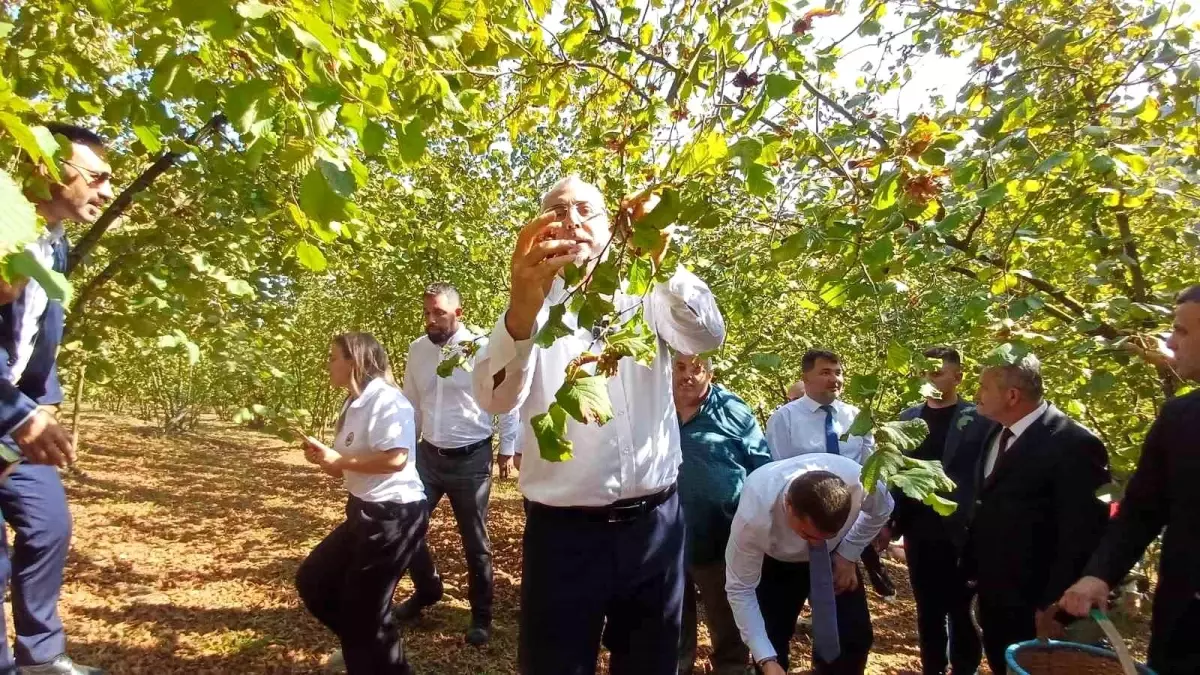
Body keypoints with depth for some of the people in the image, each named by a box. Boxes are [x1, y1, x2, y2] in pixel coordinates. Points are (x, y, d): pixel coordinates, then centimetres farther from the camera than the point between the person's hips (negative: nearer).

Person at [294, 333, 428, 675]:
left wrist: (338, 459, -21)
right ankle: (361, 646, 38)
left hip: (394, 514, -10)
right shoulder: (354, 404, 12)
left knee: (364, 606, 3)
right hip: (365, 511, 10)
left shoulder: (386, 400, -19)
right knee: (313, 580, 19)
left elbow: (396, 458, -31)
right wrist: (323, 458, -4)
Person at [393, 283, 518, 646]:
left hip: (470, 459, -4)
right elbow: (411, 403, 12)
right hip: (428, 455, 5)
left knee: (474, 540, 8)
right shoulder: (417, 349, 2)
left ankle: (481, 615, 27)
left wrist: (507, 448, -4)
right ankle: (427, 588, 37)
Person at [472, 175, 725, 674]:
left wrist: (662, 264, -33)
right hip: (564, 534, -1)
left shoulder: (646, 296, 6)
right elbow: (495, 398, -19)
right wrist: (522, 310, -39)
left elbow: (708, 337, -14)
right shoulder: (532, 306, 0)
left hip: (655, 525, 2)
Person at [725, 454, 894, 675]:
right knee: (772, 641, -8)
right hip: (774, 561, -2)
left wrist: (849, 553, -13)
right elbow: (740, 589, -27)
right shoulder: (754, 513, -41)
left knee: (855, 637, -5)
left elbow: (881, 508, -9)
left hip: (833, 557, 2)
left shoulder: (860, 482, -37)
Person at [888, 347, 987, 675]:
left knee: (960, 611, 11)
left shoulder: (979, 419, -5)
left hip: (962, 533, -3)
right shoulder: (909, 417, 6)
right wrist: (889, 519, 2)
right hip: (918, 532, 4)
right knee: (928, 611, 15)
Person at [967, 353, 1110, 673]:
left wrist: (1053, 605, -17)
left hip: (1031, 601, -7)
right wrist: (973, 567, 9)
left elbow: (1082, 535, -20)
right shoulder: (997, 432, 3)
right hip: (991, 592, 7)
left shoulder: (1073, 444, -20)